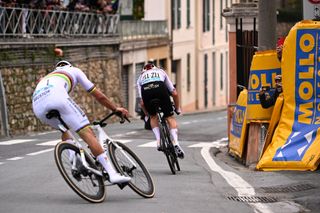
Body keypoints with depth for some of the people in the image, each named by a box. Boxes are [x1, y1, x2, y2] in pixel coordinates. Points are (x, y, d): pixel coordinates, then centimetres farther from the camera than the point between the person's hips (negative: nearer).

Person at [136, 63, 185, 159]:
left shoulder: (140, 77, 39)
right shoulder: (161, 72, 40)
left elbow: (142, 102, 29)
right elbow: (174, 93, 34)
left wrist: (146, 115, 41)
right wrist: (178, 109, 44)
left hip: (146, 91, 1)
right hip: (160, 88, -1)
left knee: (153, 117, 25)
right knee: (170, 117, 11)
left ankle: (158, 141, 9)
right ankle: (175, 143, -5)